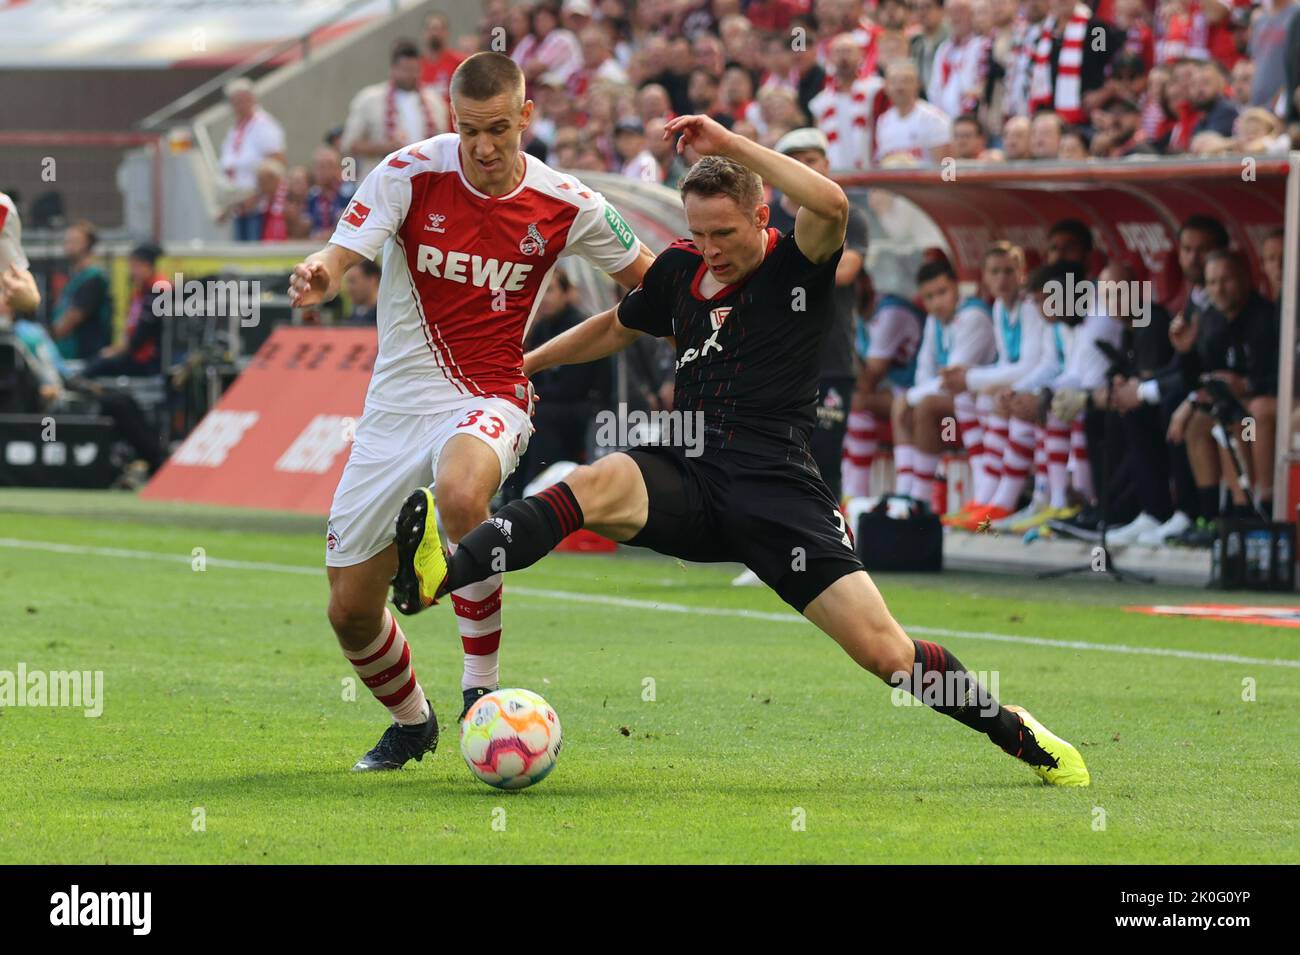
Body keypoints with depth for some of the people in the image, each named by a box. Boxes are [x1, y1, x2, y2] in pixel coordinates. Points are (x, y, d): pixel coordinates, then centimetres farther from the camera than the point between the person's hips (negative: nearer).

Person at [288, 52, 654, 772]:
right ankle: (411, 721, 35)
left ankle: (481, 686, -24)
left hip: (487, 402, -2)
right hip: (395, 406, 2)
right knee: (350, 611, 3)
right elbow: (339, 256, -17)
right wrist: (317, 274, -41)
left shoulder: (564, 206, -6)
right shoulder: (410, 173, -8)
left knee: (461, 492, -40)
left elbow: (649, 279, 10)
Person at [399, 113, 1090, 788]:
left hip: (776, 491, -4)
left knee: (883, 651, -11)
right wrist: (521, 363, 33)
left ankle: (1018, 734, 12)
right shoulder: (680, 270, 12)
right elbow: (615, 328, 33)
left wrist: (729, 145, -25)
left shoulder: (798, 266, -3)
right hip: (687, 477, 4)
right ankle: (444, 571, -52)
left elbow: (832, 205, -28)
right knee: (597, 485, -32)